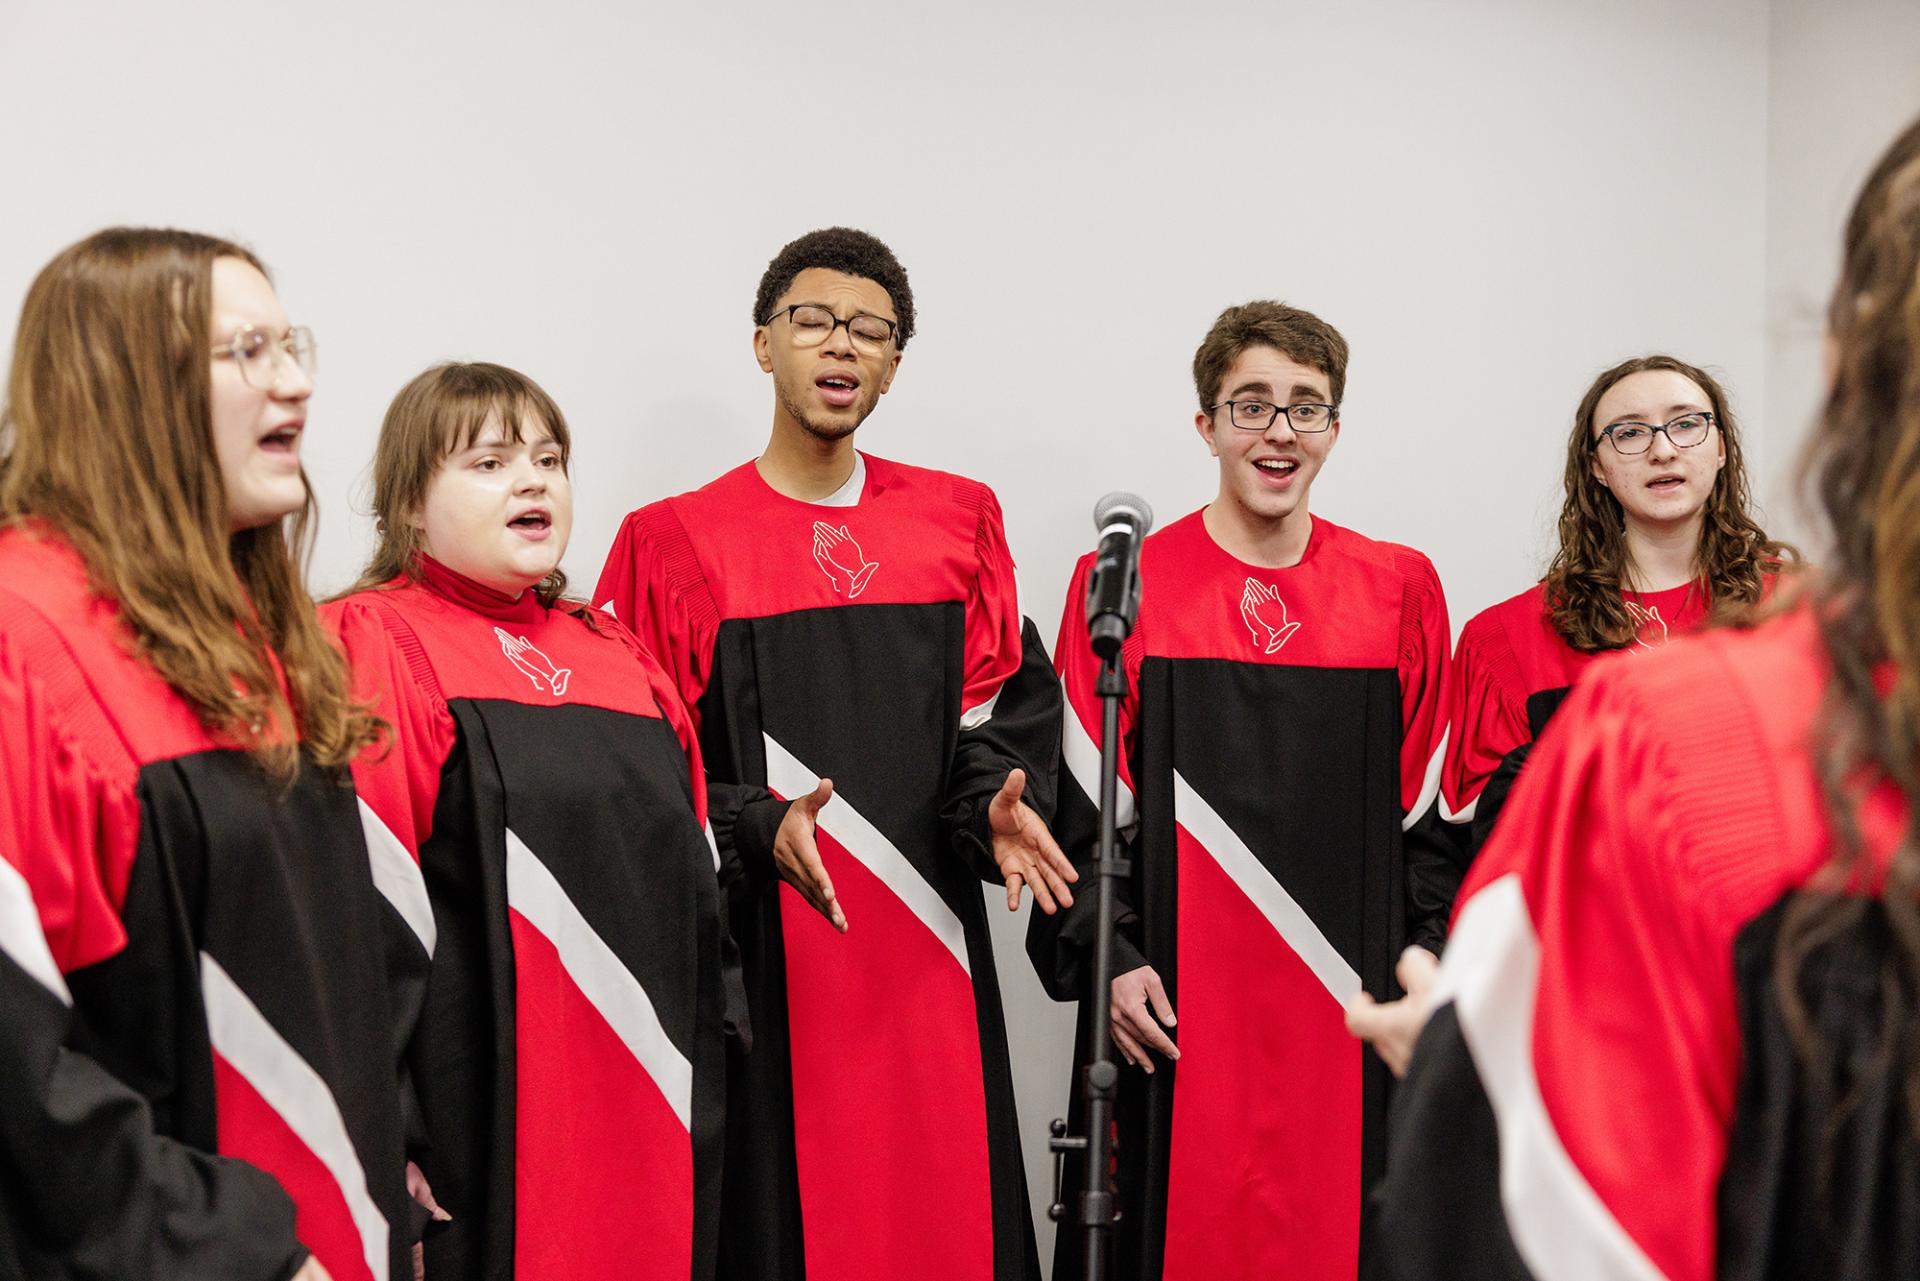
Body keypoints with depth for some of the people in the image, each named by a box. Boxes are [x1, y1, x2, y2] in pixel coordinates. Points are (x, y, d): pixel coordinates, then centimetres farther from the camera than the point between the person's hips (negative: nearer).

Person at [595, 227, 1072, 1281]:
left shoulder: (959, 520, 11)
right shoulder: (674, 542, 2)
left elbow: (1006, 706, 9)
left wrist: (997, 804, -11)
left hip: (927, 957, 3)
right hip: (759, 965, -3)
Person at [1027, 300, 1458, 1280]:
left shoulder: (1400, 591, 7)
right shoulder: (1126, 586, 1)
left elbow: (1429, 812, 9)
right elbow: (1082, 807, 1)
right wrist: (1108, 957, -8)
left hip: (1349, 1012, 2)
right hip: (1178, 1014, -2)